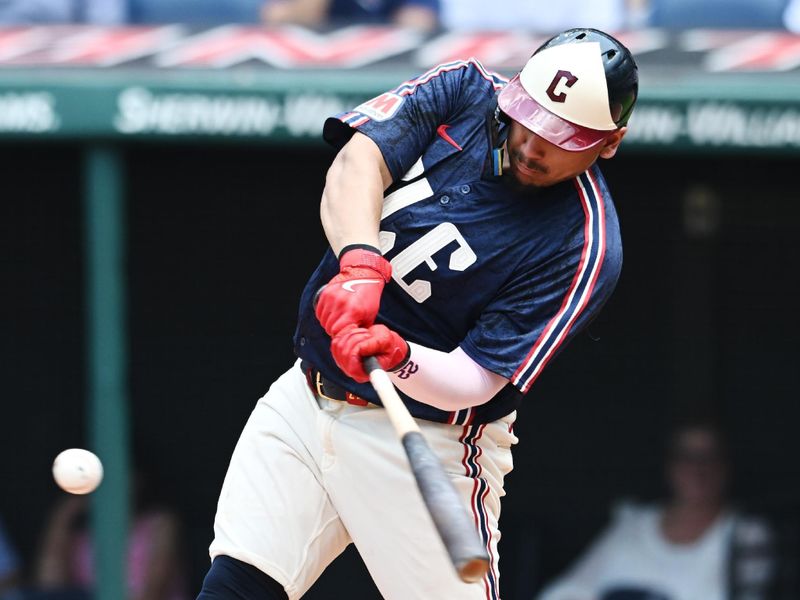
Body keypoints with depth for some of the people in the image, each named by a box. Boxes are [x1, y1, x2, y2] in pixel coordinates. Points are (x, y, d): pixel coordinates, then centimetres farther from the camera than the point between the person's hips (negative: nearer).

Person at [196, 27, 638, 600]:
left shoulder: (586, 247, -17)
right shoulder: (465, 91, -4)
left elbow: (473, 379, -21)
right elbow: (356, 163, -19)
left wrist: (398, 357, -42)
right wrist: (361, 264, -38)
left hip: (428, 443, -4)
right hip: (305, 401, 4)